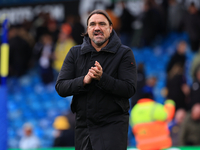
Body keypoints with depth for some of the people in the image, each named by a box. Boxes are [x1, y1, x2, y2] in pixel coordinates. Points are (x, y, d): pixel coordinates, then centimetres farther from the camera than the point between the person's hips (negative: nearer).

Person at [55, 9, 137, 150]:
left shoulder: (124, 53, -1)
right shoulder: (75, 53, 8)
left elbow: (129, 89, -10)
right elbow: (60, 87, 0)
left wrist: (102, 78, -23)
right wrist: (84, 80, -18)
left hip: (113, 125, -4)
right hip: (83, 126, 4)